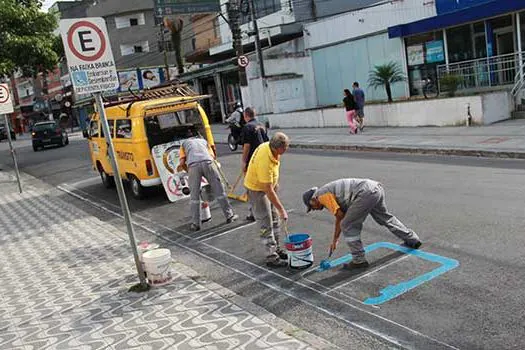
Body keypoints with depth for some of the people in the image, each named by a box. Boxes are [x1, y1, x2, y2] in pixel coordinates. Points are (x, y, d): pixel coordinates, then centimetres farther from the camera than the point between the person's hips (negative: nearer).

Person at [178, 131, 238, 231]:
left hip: (193, 165, -1)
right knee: (219, 191, 9)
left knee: (194, 196, 6)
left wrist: (189, 171, 32)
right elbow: (213, 156, 25)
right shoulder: (204, 141, 37)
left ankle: (195, 224, 7)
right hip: (208, 162, 1)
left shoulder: (184, 143, 32)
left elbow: (182, 163, 16)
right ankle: (229, 215, 16)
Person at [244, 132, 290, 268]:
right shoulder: (264, 162, -37)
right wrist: (282, 210, -29)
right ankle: (272, 258, 2)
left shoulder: (270, 146, -12)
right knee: (266, 225, -5)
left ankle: (276, 248, 32)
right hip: (256, 190, -9)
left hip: (268, 186, 9)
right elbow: (268, 190, -33)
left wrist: (275, 182, 19)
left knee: (275, 220, 17)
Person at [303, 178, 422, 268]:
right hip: (377, 188, 10)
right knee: (385, 218, 29)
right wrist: (335, 240, 36)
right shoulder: (331, 193, 28)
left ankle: (359, 260, 7)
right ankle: (412, 239, 45)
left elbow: (340, 215, -3)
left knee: (348, 226, 0)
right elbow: (340, 218, 32)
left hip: (366, 193, -10)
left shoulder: (322, 195, 1)